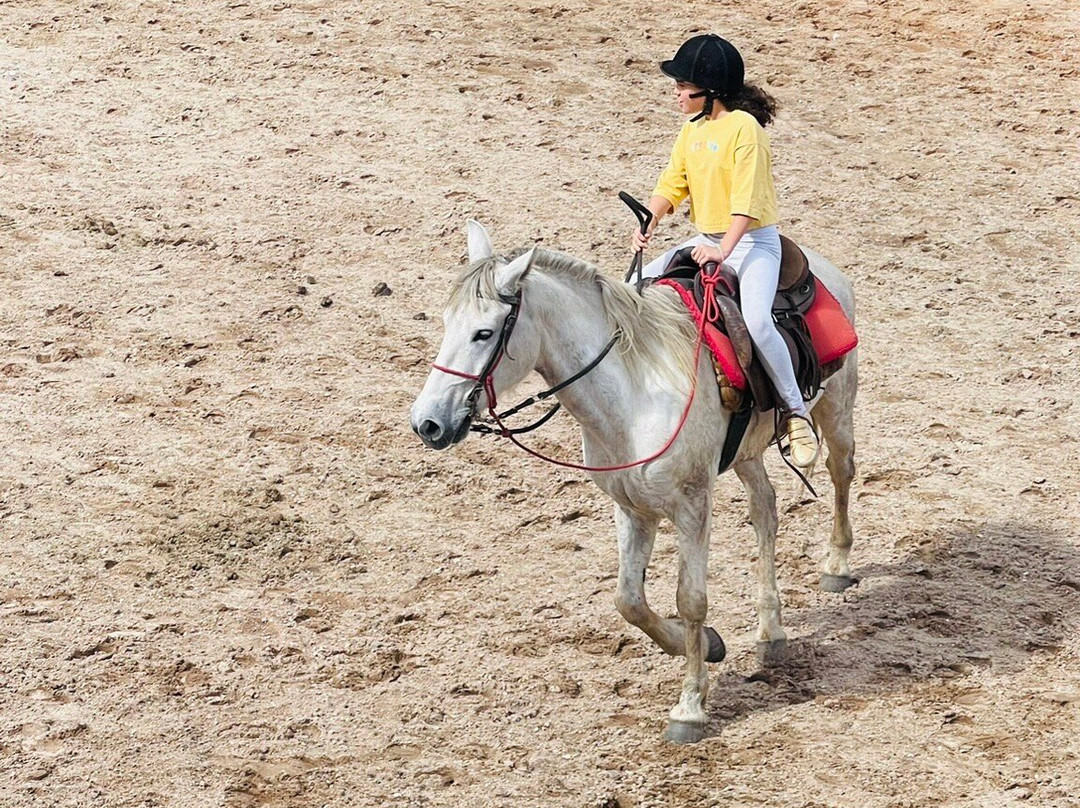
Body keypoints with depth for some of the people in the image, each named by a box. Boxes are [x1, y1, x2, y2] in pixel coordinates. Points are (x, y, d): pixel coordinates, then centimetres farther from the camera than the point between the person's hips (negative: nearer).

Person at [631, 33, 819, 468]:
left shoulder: (744, 126, -15)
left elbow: (747, 198, -20)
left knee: (756, 321, -30)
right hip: (705, 240, 8)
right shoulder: (690, 131, 9)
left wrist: (724, 251, -27)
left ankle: (797, 414, -18)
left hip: (752, 241, -8)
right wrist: (648, 223, -10)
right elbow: (671, 185, 9)